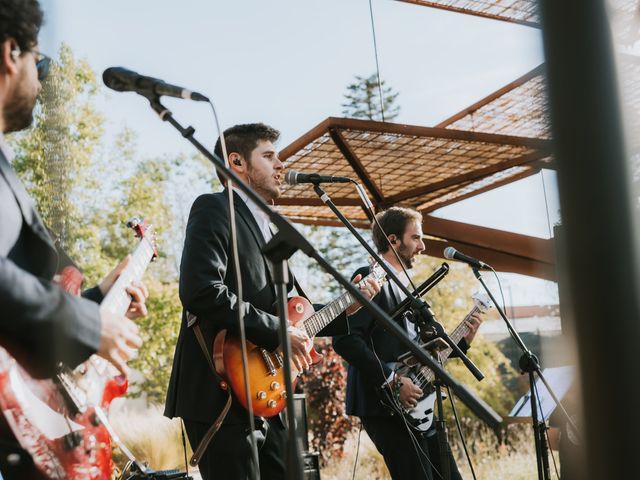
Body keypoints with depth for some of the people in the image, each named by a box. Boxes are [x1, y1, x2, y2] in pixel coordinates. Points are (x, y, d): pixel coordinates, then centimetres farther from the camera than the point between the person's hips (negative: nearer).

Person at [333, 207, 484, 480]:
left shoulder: (404, 286, 20)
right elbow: (345, 339, -22)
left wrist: (462, 342, 11)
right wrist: (392, 381, -21)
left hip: (415, 407, 10)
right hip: (385, 406, -10)